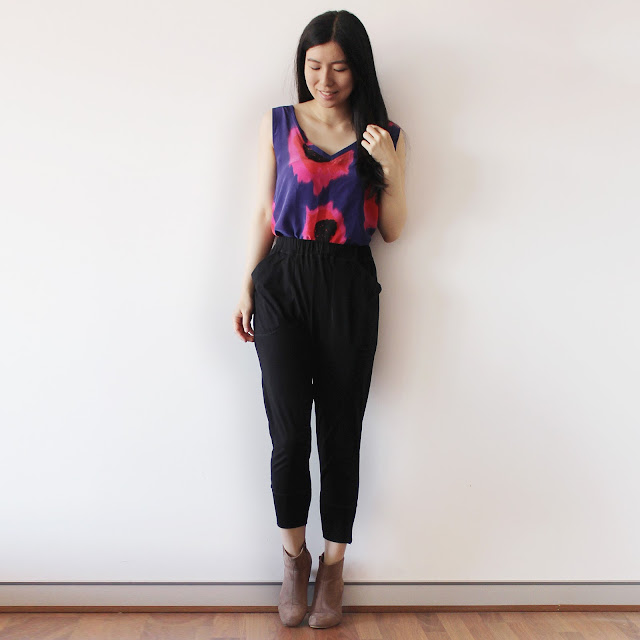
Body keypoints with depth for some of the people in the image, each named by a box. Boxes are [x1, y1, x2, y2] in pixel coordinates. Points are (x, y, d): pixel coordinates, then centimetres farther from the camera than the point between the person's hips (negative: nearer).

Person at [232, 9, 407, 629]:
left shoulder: (383, 136, 6)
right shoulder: (278, 123, 8)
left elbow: (392, 231, 7)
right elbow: (264, 212, 10)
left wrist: (390, 169, -8)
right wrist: (246, 288, 5)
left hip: (349, 288, 0)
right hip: (283, 281, 0)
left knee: (340, 433, 3)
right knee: (289, 434, -6)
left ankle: (333, 563, 22)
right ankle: (293, 555, 19)